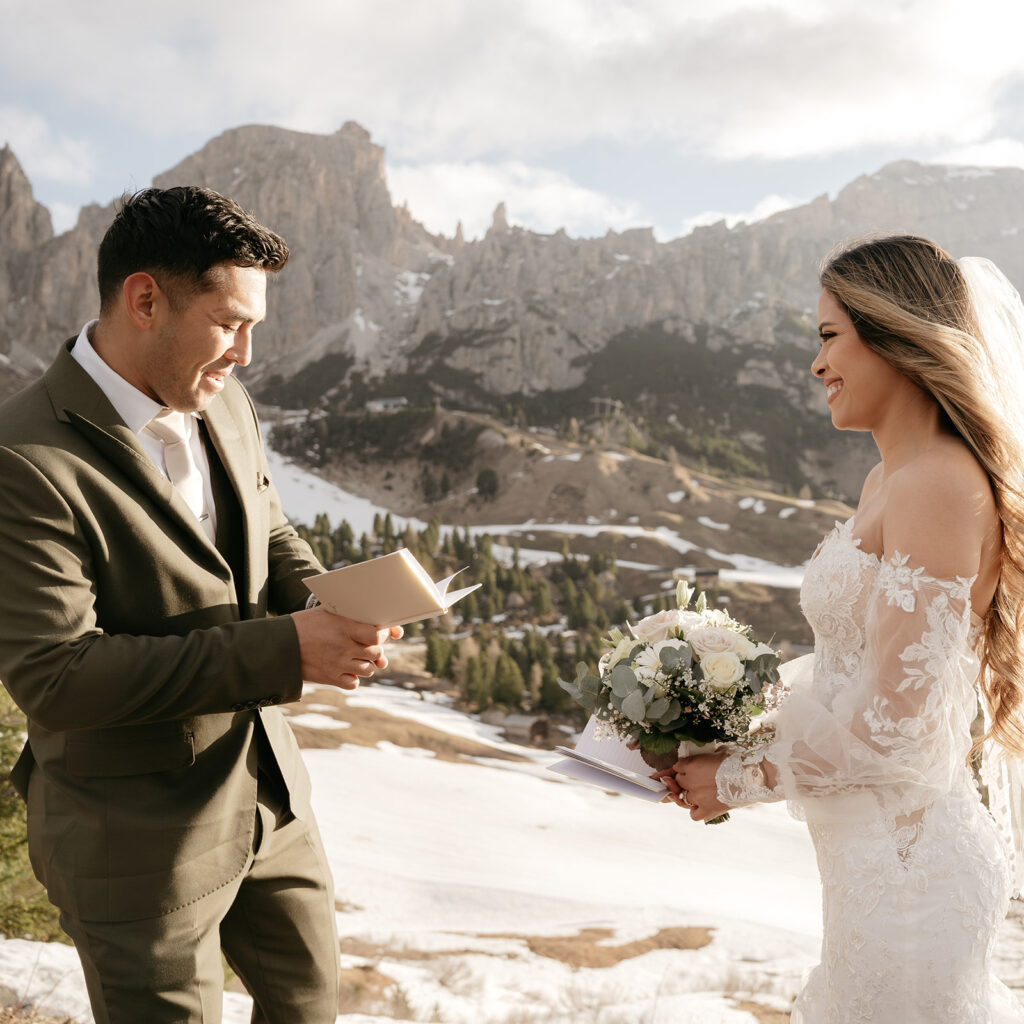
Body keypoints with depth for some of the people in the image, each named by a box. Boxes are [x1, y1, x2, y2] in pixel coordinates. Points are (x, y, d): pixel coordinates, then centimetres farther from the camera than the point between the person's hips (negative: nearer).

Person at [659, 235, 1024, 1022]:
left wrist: (743, 779, -12)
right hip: (882, 849, 9)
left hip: (905, 860, -9)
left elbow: (898, 720, -23)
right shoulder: (890, 481, 9)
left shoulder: (940, 486, -21)